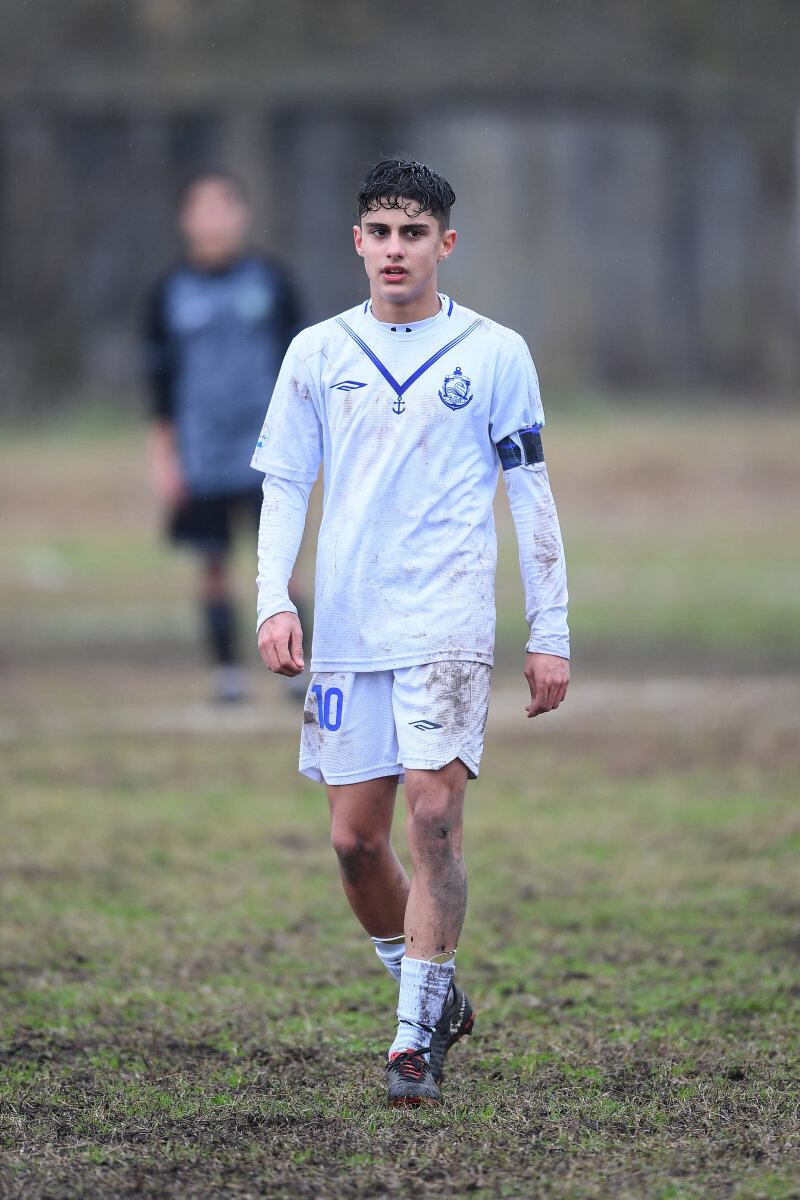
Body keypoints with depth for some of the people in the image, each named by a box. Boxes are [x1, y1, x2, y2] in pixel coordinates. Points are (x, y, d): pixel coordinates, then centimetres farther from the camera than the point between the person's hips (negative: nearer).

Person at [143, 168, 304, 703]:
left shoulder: (271, 282, 1)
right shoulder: (170, 293, 3)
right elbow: (160, 379, 7)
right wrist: (163, 456, 3)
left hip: (265, 445, -1)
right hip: (201, 454, 1)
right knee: (213, 562, 2)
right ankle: (227, 670, 10)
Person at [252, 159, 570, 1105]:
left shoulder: (494, 353, 4)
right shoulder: (318, 354, 9)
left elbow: (531, 494, 6)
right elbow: (283, 485, 10)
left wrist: (550, 634, 3)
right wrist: (273, 602, -5)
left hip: (447, 624, -3)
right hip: (347, 627, 3)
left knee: (433, 814, -15)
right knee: (355, 838, 3)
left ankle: (416, 1040, -10)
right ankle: (433, 996, 25)